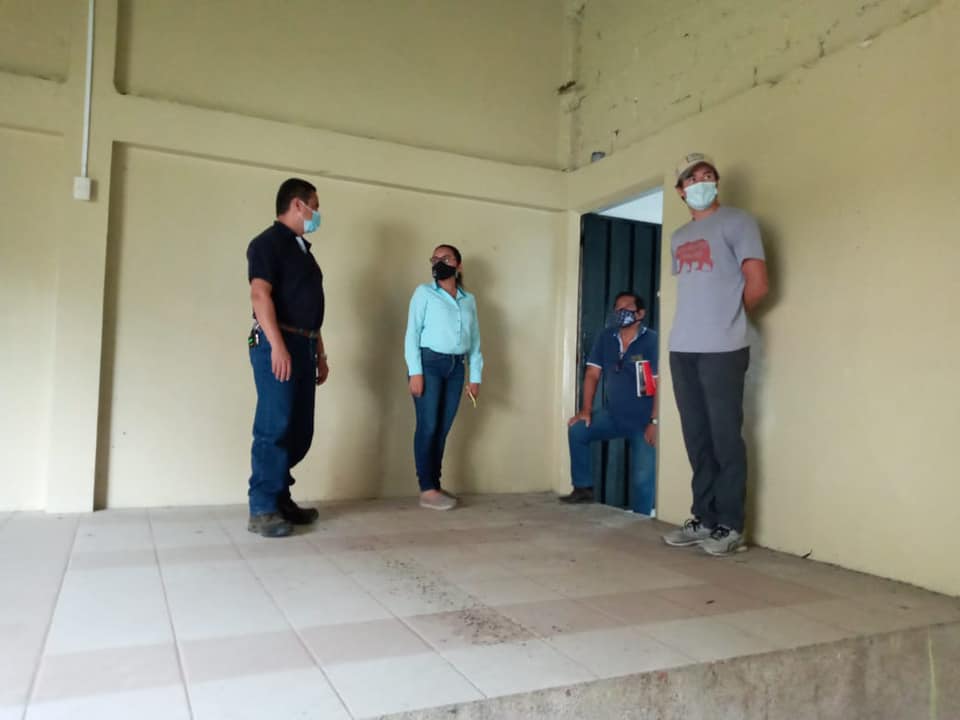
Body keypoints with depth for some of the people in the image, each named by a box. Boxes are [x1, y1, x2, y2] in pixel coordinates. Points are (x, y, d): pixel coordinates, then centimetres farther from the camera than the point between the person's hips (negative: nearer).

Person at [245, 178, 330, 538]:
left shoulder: (303, 249, 22)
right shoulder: (268, 242, -4)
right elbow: (260, 294, -16)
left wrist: (319, 353, 20)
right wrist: (278, 345, -25)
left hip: (304, 345, 9)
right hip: (279, 344, -9)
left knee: (299, 430, 9)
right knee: (274, 428, -8)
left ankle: (280, 499, 19)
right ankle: (262, 510, -2)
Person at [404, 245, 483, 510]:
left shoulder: (469, 299, 16)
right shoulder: (424, 292, 3)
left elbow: (475, 340, 15)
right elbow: (412, 332, -3)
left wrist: (475, 377, 9)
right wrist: (415, 371, -13)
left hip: (455, 367, 4)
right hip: (429, 363, -4)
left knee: (443, 428, 7)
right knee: (428, 426, -6)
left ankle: (435, 485, 16)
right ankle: (427, 490, -1)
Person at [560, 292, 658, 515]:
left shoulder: (651, 341, -14)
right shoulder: (605, 338, 3)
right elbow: (592, 374, 4)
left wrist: (654, 422, -21)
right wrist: (586, 410, -5)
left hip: (643, 420, -5)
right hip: (614, 414, 5)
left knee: (642, 479, -7)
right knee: (577, 430, -12)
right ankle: (583, 488, 2)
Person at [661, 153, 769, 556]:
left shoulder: (737, 222, 1)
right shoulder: (679, 238, 21)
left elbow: (757, 285, -5)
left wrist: (728, 318, 8)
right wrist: (695, 323, 12)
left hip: (722, 349, -6)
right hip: (682, 348, 6)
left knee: (725, 437, -3)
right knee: (697, 438, 8)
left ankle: (730, 526, 5)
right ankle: (704, 519, 16)